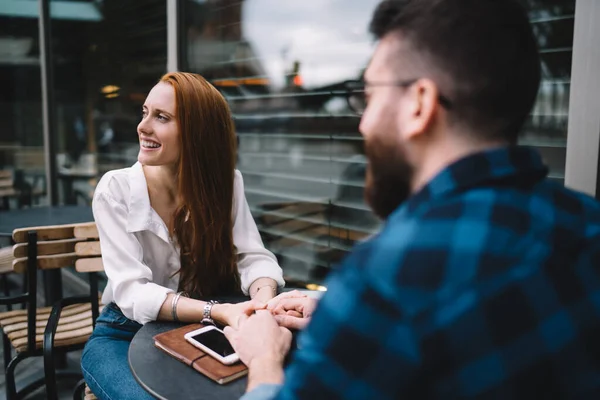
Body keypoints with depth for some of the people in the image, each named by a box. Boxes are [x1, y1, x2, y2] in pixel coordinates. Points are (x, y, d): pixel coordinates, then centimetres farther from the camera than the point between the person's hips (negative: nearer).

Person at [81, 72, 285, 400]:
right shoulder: (115, 189, -16)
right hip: (126, 334, -2)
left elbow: (253, 257, -13)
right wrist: (219, 311, -38)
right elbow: (131, 290, -24)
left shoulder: (225, 181, -7)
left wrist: (263, 298, -37)